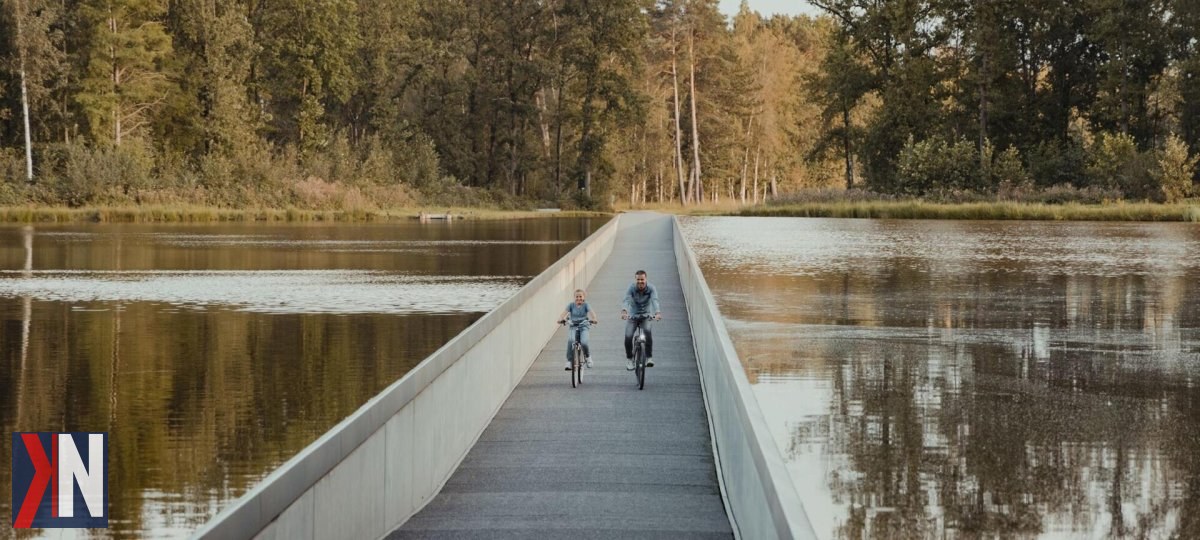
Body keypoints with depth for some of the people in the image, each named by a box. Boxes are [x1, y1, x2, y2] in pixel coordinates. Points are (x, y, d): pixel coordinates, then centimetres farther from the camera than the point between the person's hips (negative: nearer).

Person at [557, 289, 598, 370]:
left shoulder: (585, 305, -1)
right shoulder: (571, 305, 1)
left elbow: (591, 312, -16)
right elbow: (564, 312, -11)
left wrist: (594, 319, -38)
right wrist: (560, 319, -32)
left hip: (583, 327, -1)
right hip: (573, 327, 1)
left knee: (584, 342, -23)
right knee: (570, 340, -27)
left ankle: (588, 356, 11)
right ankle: (569, 361, -17)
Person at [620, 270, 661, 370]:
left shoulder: (651, 288, -16)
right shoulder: (631, 288, -16)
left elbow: (655, 300, -31)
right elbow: (627, 300, -31)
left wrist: (657, 312, -51)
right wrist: (624, 311, -52)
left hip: (646, 315, -1)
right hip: (632, 316, 1)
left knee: (648, 331, -30)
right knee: (628, 336, -17)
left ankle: (649, 357, -22)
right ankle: (629, 359, 8)